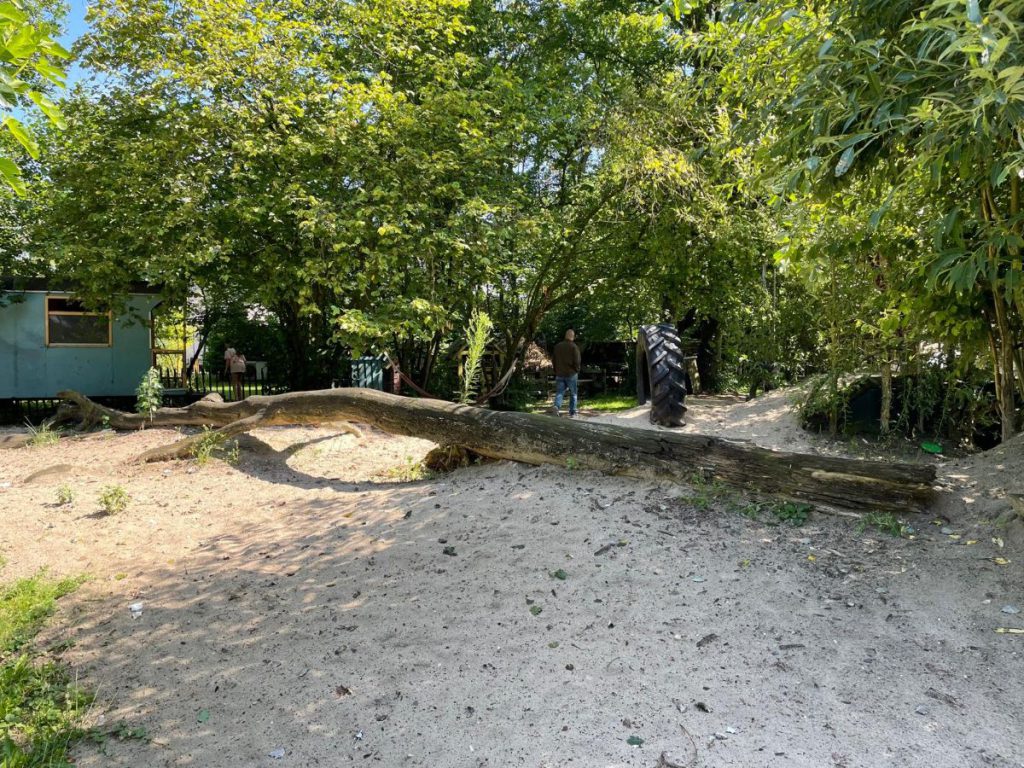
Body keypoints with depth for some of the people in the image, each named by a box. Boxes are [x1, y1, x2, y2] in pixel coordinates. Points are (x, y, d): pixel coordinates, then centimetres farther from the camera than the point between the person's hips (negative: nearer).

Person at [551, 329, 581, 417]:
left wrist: (556, 372, 17)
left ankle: (556, 406, -22)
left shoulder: (557, 346, 5)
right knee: (573, 394, 9)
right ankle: (572, 413, 12)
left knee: (559, 392, 4)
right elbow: (577, 361, -13)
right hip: (571, 374, -3)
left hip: (560, 374, 3)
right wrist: (577, 371, 3)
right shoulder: (574, 347, -10)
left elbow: (554, 360, 10)